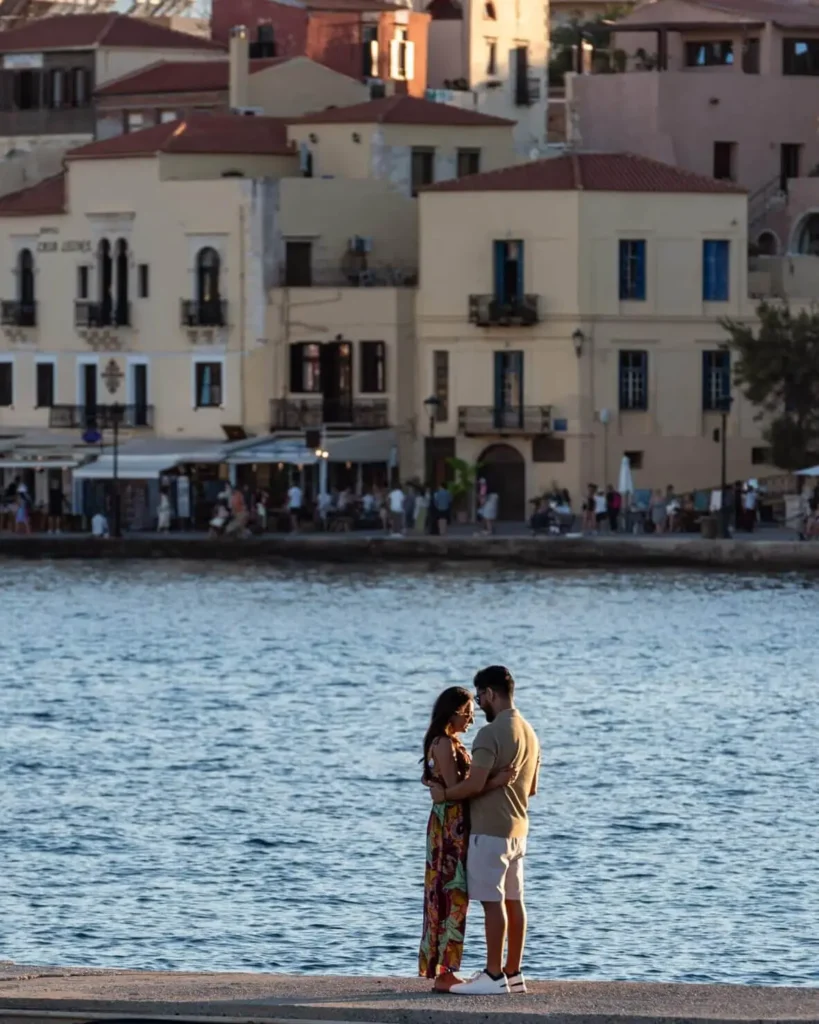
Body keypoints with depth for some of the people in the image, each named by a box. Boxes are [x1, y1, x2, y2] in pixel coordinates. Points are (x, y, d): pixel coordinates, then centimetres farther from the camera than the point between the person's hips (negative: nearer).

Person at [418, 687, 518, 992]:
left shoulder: (452, 743, 16)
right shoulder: (444, 744, -14)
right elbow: (454, 788, -20)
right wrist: (494, 783, -27)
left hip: (457, 827, 10)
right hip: (449, 826, -10)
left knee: (452, 897, 11)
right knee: (452, 897, -8)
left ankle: (443, 971, 14)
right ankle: (443, 974, -7)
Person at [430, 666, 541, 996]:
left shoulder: (491, 734, -17)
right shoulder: (529, 733, 13)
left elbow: (475, 784, -23)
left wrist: (444, 793, -6)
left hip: (490, 828, -9)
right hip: (517, 827, 9)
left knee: (493, 901, -8)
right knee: (513, 900, 10)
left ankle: (494, 976, -9)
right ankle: (514, 973, 13)